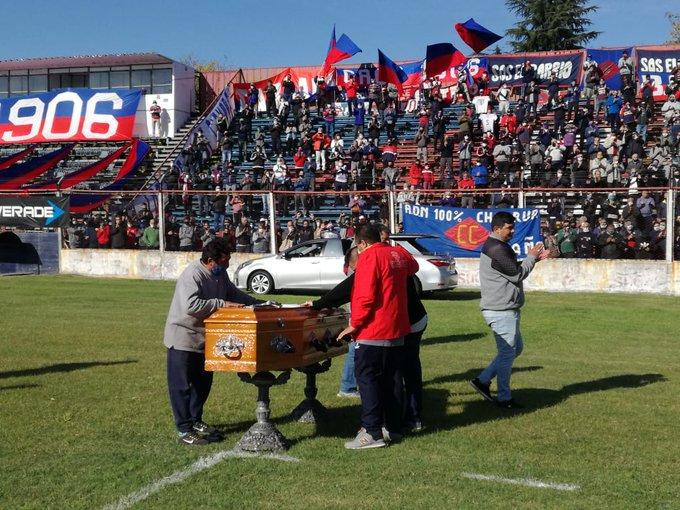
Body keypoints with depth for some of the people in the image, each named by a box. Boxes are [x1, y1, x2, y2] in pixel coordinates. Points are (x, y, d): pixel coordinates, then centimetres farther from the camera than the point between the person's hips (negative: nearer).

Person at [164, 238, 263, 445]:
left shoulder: (220, 273, 3)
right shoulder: (192, 275, -25)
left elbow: (233, 293, 18)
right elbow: (191, 305, -36)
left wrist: (259, 304, 8)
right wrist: (222, 304, -32)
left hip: (204, 338, 9)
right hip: (183, 338, -9)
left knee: (203, 382, 17)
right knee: (181, 385, -1)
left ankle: (195, 420, 32)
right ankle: (184, 430, 4)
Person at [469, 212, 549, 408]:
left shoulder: (496, 246, 15)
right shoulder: (497, 249, -20)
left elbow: (513, 269, 20)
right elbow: (517, 275, -18)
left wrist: (535, 258, 9)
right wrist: (531, 257, -4)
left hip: (505, 309, 11)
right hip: (501, 311, -11)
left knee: (516, 348, 19)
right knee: (508, 352, 0)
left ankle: (482, 380, 18)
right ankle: (504, 398, 11)